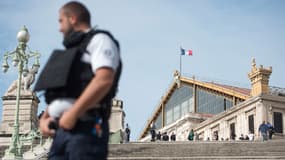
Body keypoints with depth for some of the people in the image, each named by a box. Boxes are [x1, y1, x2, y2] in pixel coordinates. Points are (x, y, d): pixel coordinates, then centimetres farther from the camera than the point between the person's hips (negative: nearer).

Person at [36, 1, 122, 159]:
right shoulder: (72, 53, 31)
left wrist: (72, 114, -17)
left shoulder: (99, 40, 4)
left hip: (85, 128, -8)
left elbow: (104, 80, -15)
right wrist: (44, 119, 10)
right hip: (61, 130, 8)